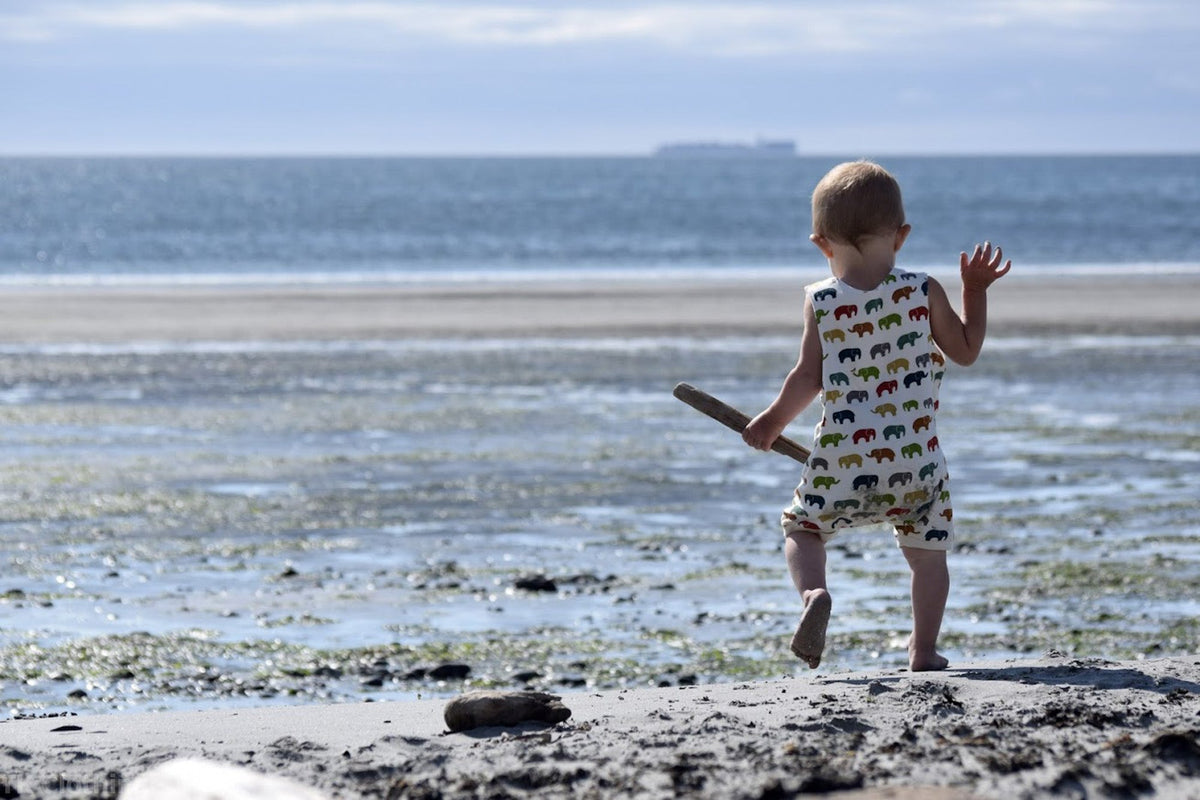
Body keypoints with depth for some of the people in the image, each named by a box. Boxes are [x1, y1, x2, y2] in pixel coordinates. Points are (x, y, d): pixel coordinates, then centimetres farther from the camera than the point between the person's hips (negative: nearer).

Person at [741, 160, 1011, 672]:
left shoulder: (821, 303, -3)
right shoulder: (924, 294, -2)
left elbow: (808, 379, -1)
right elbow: (966, 351, 7)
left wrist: (772, 423, 14)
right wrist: (975, 292, 19)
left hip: (842, 457, -1)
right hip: (915, 456, 1)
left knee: (802, 528, 15)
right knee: (927, 552, 15)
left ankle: (813, 592, -13)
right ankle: (923, 650, 16)